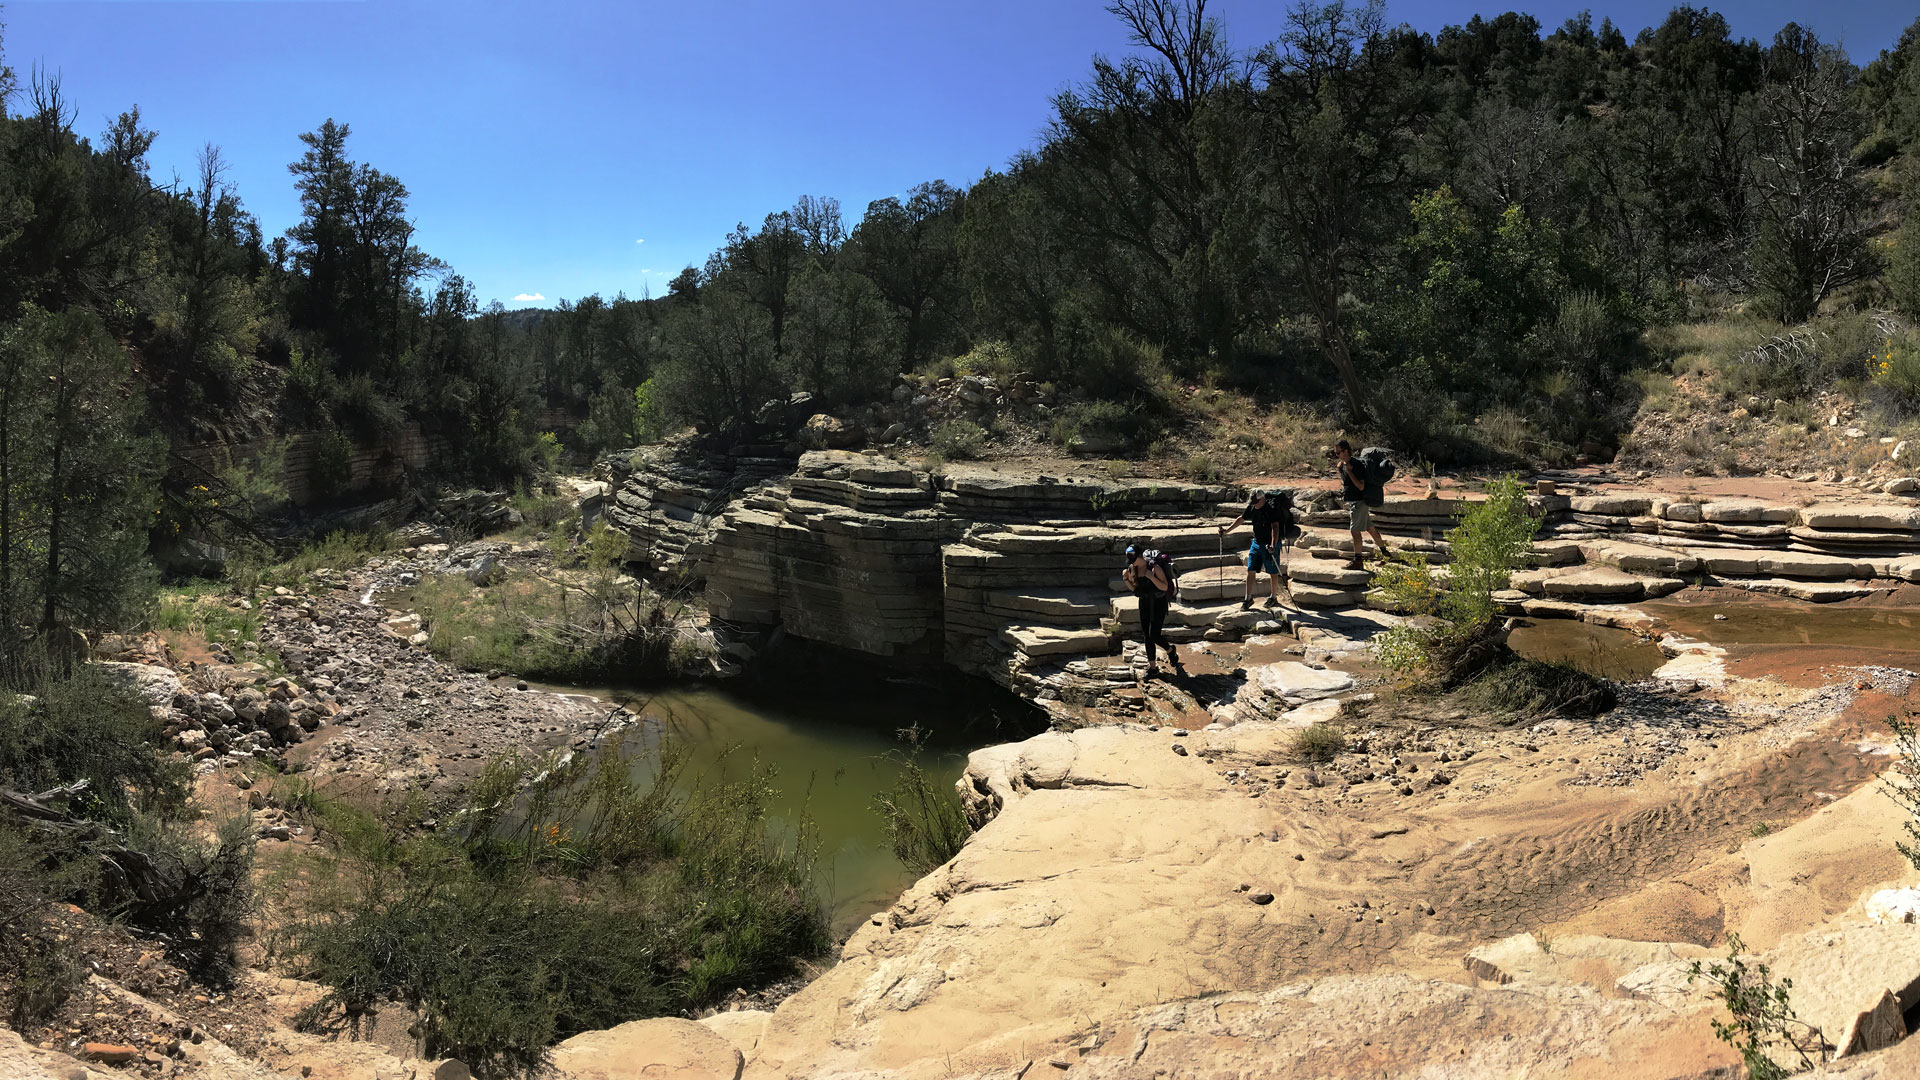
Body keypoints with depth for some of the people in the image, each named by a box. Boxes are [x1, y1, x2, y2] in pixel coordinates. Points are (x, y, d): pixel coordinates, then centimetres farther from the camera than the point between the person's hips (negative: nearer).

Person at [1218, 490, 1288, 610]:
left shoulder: (1272, 509, -21)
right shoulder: (1252, 508, 0)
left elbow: (1275, 527, -32)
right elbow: (1241, 519, 15)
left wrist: (1273, 545, -45)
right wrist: (1227, 530, 12)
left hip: (1270, 545, -6)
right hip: (1256, 543, 6)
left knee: (1273, 573, 5)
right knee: (1250, 571, 4)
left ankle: (1274, 598, 22)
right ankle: (1248, 598, 13)